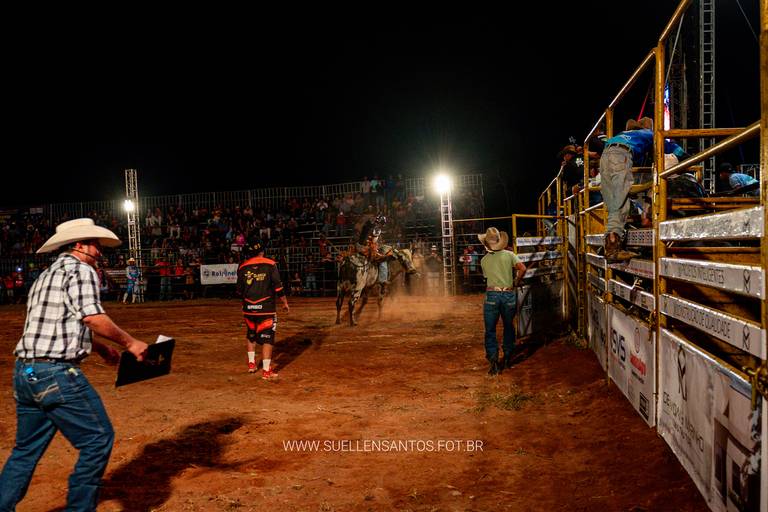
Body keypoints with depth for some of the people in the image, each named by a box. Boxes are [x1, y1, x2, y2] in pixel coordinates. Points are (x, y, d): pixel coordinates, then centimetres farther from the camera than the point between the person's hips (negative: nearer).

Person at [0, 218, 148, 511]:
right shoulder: (80, 269, -7)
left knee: (26, 449, 20)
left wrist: (100, 348, 28)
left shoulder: (46, 275, 22)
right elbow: (93, 318, -20)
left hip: (25, 372, 10)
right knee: (98, 438, 1)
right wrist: (130, 343, -10)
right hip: (57, 374, -10)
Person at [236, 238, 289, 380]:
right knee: (267, 337, -1)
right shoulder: (270, 265, -6)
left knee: (251, 334, 23)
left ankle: (251, 363, 30)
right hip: (266, 307, -4)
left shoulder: (243, 267, 4)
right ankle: (266, 370, -4)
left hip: (249, 308, 4)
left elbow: (239, 290, 10)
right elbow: (278, 286, -9)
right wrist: (285, 302, 2)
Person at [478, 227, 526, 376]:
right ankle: (507, 358, 24)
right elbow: (522, 268, -11)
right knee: (508, 327, 17)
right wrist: (515, 281, 4)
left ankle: (494, 361, -6)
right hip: (509, 295, 1)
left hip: (492, 295, -1)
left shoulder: (484, 260, 5)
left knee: (490, 330, 4)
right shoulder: (509, 255, 0)